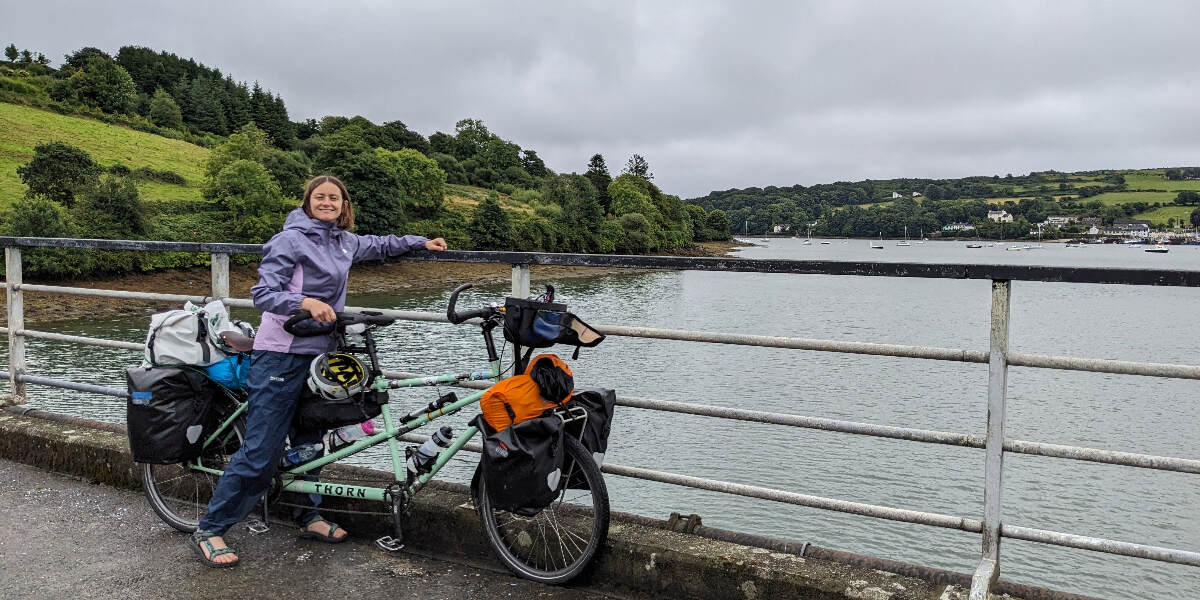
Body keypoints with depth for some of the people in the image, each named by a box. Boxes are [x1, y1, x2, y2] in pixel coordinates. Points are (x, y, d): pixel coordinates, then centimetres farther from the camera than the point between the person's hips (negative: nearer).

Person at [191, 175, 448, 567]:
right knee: (261, 452, -7)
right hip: (282, 355, -7)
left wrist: (422, 243, 35)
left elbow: (379, 245, 33)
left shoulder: (344, 242, 13)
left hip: (320, 354, 7)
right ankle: (209, 531, 5)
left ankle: (307, 516, 30)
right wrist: (305, 302, -31)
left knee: (310, 440, 15)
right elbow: (263, 293, -16)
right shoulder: (291, 240, -10)